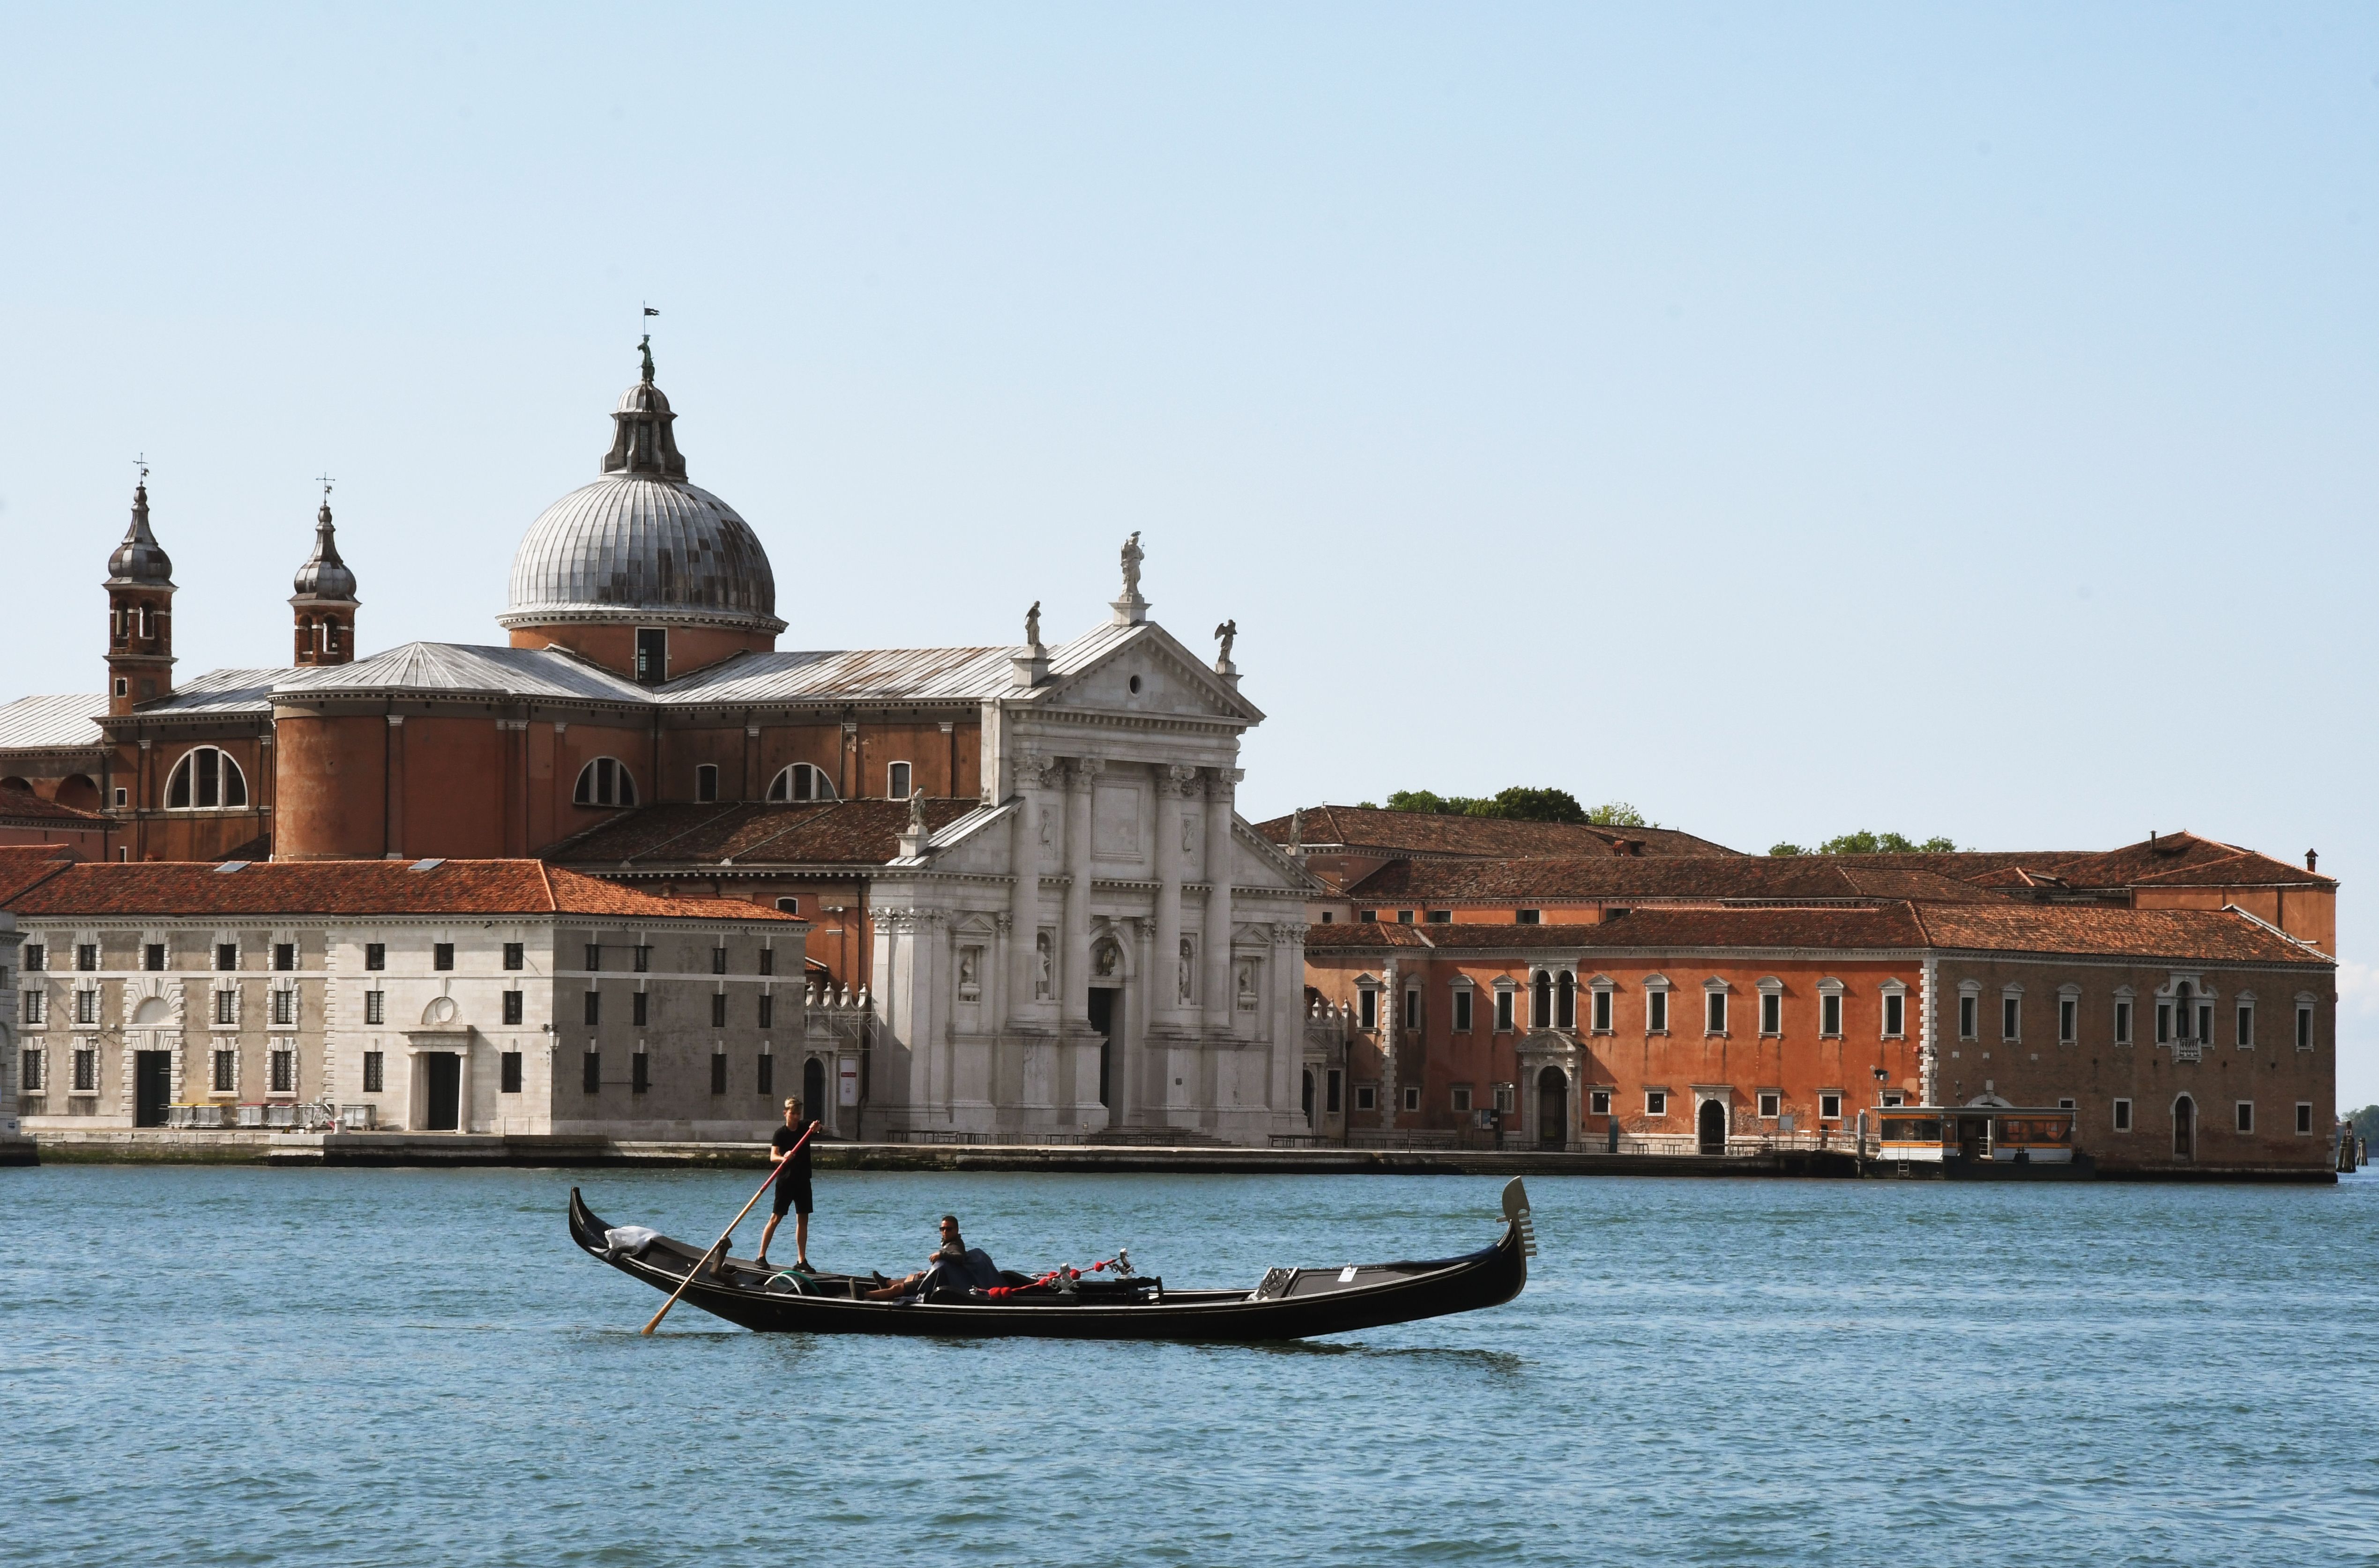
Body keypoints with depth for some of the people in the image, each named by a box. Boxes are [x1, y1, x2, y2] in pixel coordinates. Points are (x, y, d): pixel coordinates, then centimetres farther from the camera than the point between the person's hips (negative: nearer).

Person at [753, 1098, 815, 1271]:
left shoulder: (805, 1127, 6)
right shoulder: (781, 1133, -8)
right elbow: (773, 1156, -20)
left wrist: (817, 1127, -34)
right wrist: (783, 1158, -42)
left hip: (803, 1180, 5)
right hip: (786, 1180, -5)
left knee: (803, 1219, 5)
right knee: (776, 1218, -6)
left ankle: (801, 1260, 8)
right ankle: (761, 1256, -2)